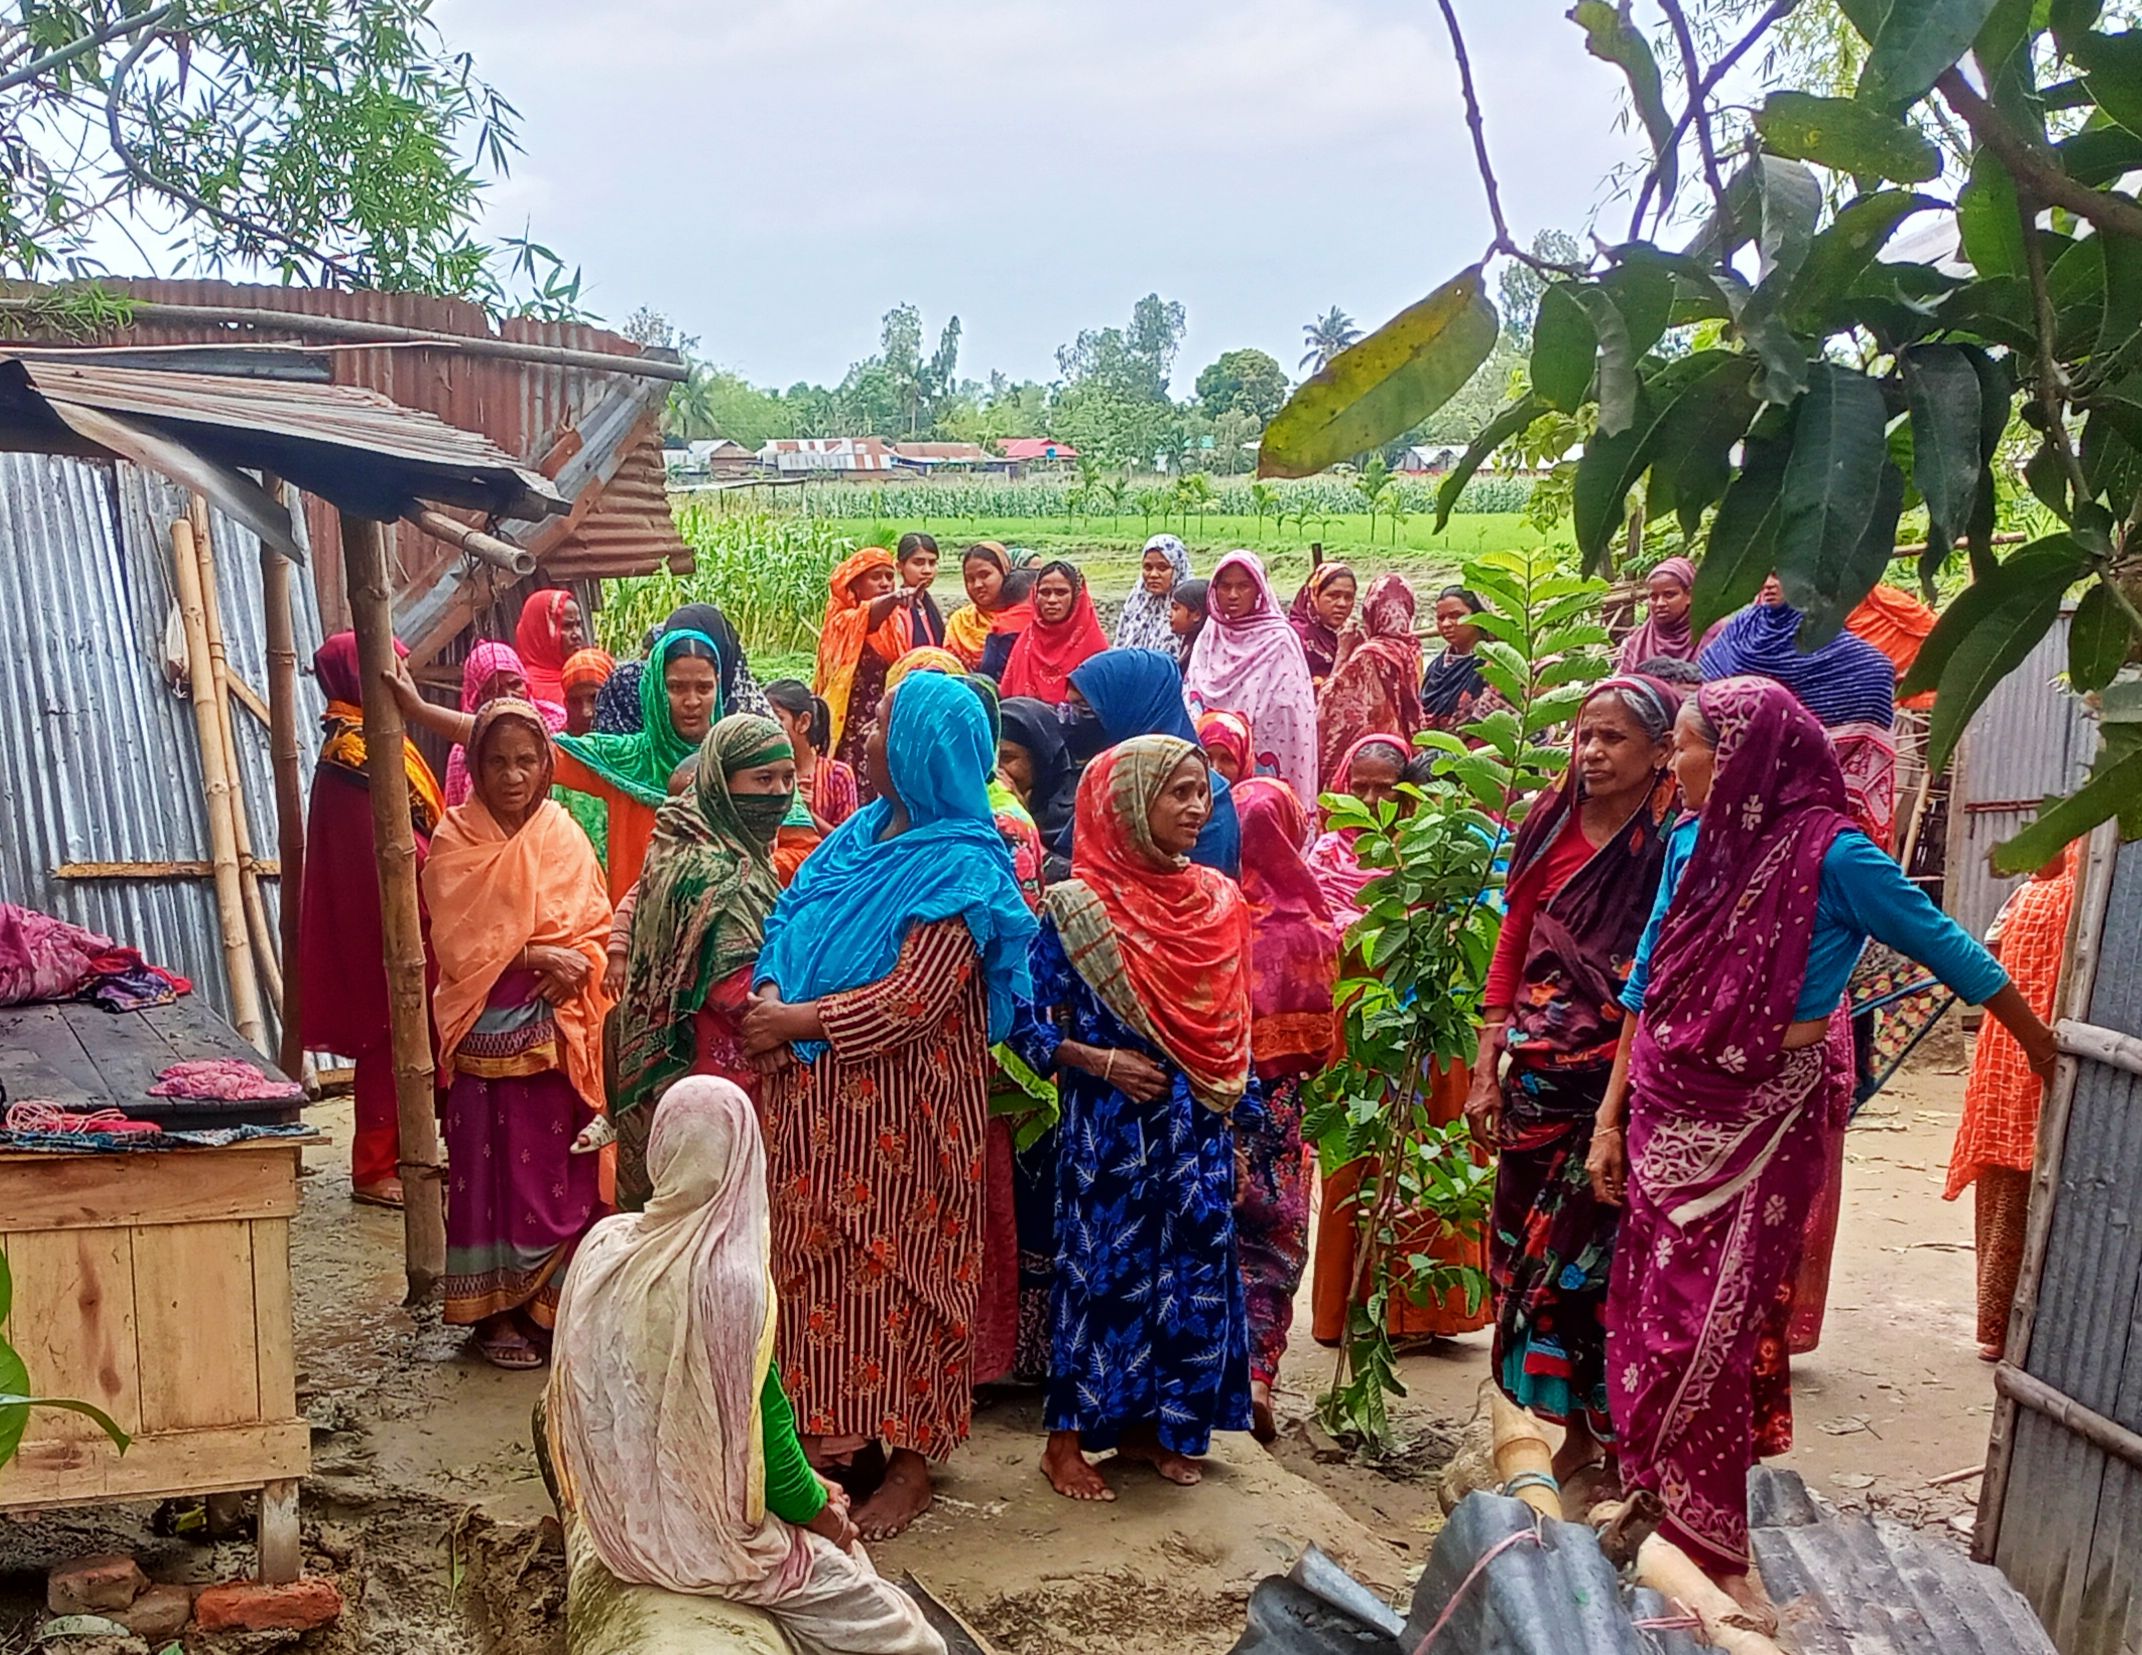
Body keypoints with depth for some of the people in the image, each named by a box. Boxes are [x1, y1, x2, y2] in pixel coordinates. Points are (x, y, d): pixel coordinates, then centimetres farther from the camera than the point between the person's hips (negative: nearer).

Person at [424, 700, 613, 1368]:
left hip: (559, 1034, 2)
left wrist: (571, 970, -15)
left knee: (561, 1167, 4)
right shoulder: (454, 840, 0)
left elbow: (595, 930, 5)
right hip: (488, 1032, -2)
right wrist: (537, 955, -16)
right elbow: (458, 941, -8)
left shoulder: (564, 837, 8)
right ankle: (496, 1311, 12)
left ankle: (554, 1302, 14)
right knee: (491, 1167, 2)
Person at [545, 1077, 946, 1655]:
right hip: (697, 1532, -7)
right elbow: (763, 1426, -17)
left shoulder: (603, 1244, -6)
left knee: (813, 1506, 26)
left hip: (615, 1513, 7)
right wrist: (816, 1506, 3)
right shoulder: (731, 1277, -25)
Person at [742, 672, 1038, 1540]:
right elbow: (790, 921, 8)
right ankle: (830, 1430, 29)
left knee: (894, 1274, 4)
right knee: (820, 1267, 14)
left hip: (897, 1110, -7)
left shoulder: (959, 869, -16)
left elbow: (912, 1002, -22)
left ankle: (911, 1461, 18)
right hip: (819, 1103, 7)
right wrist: (771, 994, -12)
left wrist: (798, 1023, -16)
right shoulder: (860, 834, 8)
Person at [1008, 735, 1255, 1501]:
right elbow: (1024, 1017, -9)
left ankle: (1152, 1425, 26)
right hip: (1110, 1124, -5)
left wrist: (1236, 1105, 13)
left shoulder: (1218, 900, 5)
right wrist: (1099, 1062, -18)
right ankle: (1067, 1439, 15)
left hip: (1198, 1125, 5)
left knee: (1193, 1270, 9)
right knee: (1102, 1269, 1)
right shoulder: (1079, 906, -11)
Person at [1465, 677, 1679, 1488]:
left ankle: (1612, 1435, 19)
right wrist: (1486, 1070, 5)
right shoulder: (1551, 826, 6)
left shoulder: (1674, 845, -9)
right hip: (1539, 1075, 5)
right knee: (1528, 1247, 10)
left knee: (1599, 1258, 2)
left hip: (1622, 1078, -5)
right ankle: (1565, 1423, 27)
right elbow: (1512, 946, 9)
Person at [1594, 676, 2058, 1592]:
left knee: (1708, 1330, 0)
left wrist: (2044, 1050, 7)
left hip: (1760, 1125, -5)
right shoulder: (1692, 844, 4)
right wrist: (1611, 1117, 8)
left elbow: (1951, 951, -3)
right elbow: (1647, 989, 9)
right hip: (1667, 1115, 5)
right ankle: (1652, 1501, 24)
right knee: (1649, 1314, 9)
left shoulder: (1831, 854, -13)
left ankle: (1708, 1545, 15)